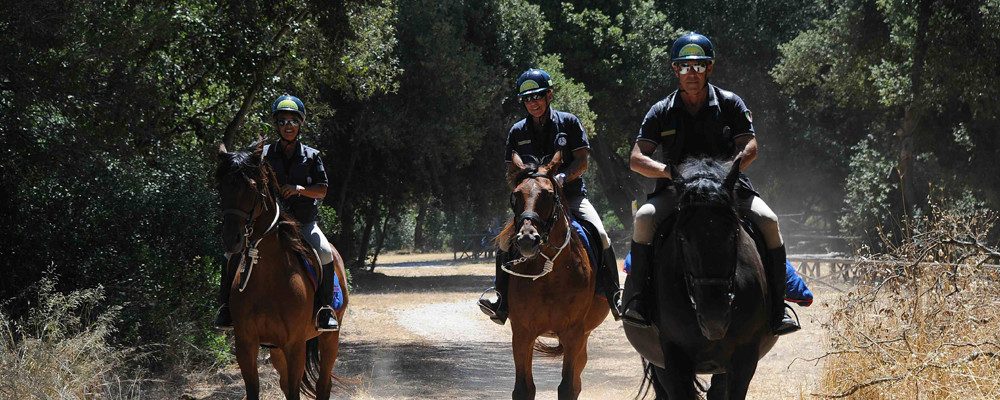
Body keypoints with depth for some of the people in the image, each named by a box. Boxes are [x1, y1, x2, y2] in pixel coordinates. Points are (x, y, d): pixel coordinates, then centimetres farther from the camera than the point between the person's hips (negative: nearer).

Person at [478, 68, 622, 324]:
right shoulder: (518, 132, 9)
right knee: (506, 240, -19)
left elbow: (582, 161, -2)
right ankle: (503, 302, -14)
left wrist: (562, 178, -20)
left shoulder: (568, 123, 3)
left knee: (600, 235, -23)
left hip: (571, 195, -2)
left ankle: (614, 296, -14)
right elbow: (511, 171, 10)